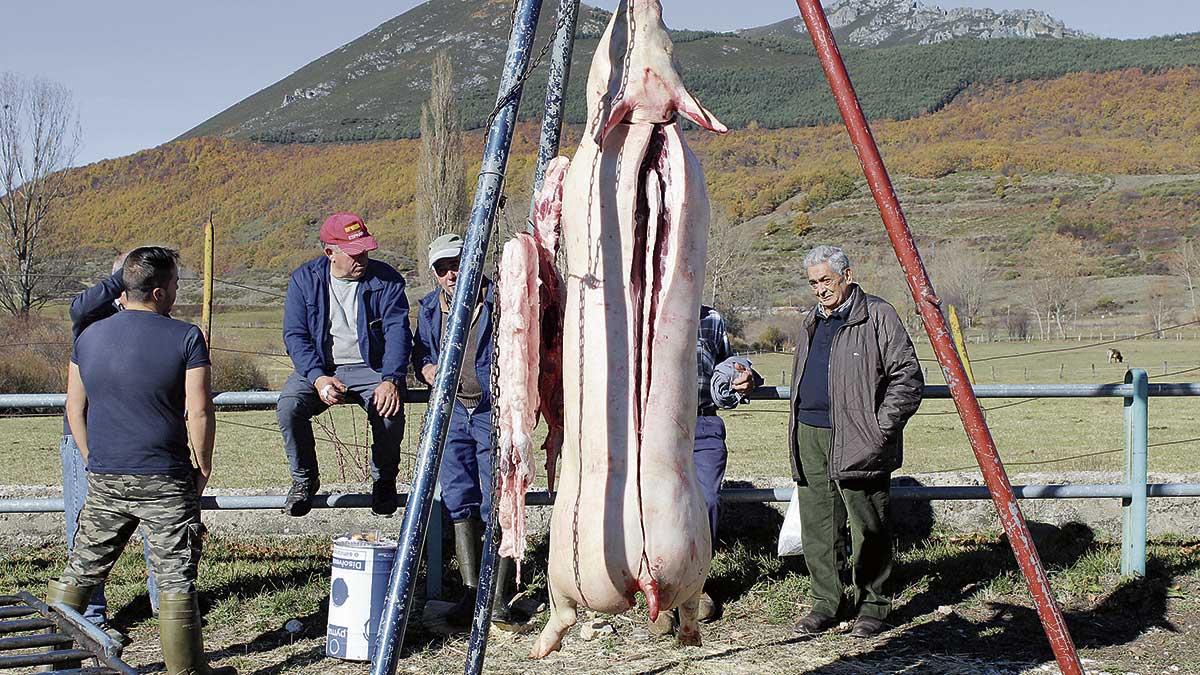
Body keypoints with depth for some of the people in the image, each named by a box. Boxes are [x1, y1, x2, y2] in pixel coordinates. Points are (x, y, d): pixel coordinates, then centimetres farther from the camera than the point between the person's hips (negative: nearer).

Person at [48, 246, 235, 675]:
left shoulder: (90, 335, 6)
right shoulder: (185, 337, -10)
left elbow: (74, 406, 10)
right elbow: (199, 412, -12)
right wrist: (203, 469, -1)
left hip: (104, 480, 5)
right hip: (165, 480, -4)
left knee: (80, 571, 15)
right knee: (175, 577, 3)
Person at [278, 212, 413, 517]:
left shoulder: (385, 278, -3)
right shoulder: (304, 279, -1)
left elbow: (397, 331, -11)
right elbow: (295, 335, -6)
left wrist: (390, 380, -28)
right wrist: (318, 378, -24)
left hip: (372, 369, -1)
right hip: (319, 368, 1)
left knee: (390, 413, -31)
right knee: (288, 407, -28)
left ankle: (384, 481, 0)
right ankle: (304, 479, -1)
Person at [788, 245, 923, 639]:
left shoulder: (878, 317, -3)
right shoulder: (813, 323, 20)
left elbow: (907, 377, -7)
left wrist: (881, 429, -11)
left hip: (856, 441, -7)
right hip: (810, 436, 7)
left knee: (868, 527, -2)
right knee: (816, 527, 6)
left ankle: (872, 606, 9)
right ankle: (827, 603, 16)